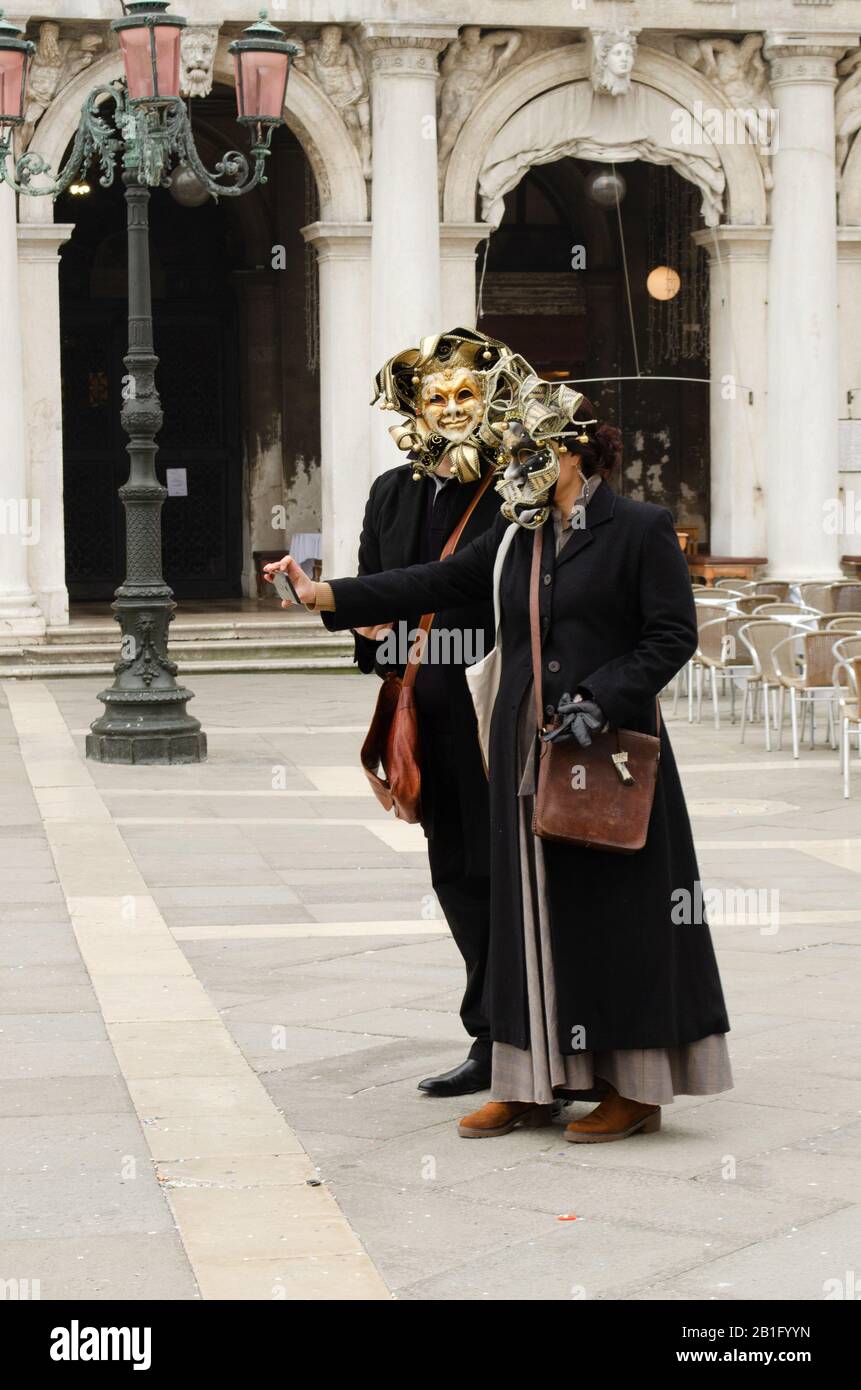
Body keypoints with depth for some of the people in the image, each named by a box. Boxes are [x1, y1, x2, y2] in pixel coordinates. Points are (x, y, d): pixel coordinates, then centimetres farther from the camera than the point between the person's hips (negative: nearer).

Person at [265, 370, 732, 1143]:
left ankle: (636, 1088, 9)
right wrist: (328, 596, 4)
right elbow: (435, 585, 11)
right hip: (528, 757, 6)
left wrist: (601, 700, -18)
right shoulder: (517, 539, 12)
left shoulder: (640, 530, -6)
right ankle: (538, 1083, 16)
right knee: (533, 912, 8)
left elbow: (673, 636, -9)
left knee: (617, 916, -1)